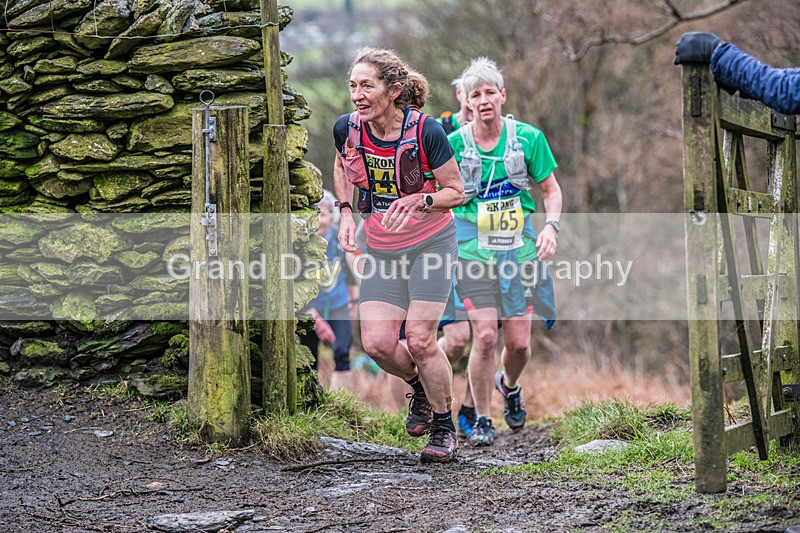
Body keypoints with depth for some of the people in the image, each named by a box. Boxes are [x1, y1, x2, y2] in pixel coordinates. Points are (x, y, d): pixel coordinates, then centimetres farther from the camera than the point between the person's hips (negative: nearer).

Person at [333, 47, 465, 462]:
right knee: (377, 345, -7)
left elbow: (456, 192, -11)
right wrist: (346, 213, 2)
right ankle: (419, 388, 27)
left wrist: (419, 201, -29)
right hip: (381, 249, 4)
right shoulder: (347, 129, -10)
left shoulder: (426, 132, -21)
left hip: (431, 244, -4)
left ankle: (444, 427, 10)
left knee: (419, 340, -12)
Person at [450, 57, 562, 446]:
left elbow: (551, 190, 9)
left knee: (519, 342, 1)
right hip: (473, 250, -2)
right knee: (485, 337, -13)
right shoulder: (454, 144, -3)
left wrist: (550, 227, -7)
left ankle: (509, 385, 36)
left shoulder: (528, 138, 0)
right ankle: (482, 420, 3)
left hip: (518, 249, 2)